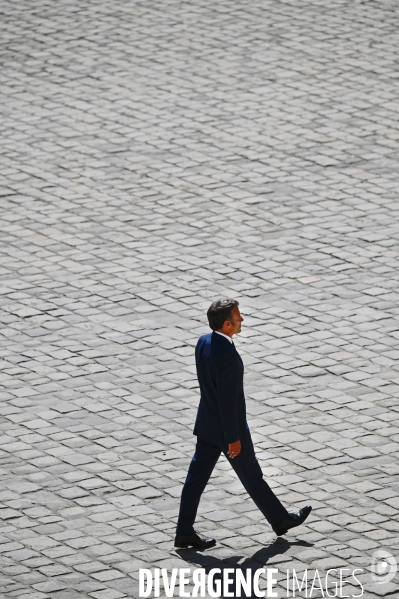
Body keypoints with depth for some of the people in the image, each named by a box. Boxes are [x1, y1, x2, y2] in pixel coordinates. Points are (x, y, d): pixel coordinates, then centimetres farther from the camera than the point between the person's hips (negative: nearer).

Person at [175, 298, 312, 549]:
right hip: (227, 428, -8)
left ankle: (185, 532, 15)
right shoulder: (226, 356, -31)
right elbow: (227, 400, -26)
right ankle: (280, 519, 29)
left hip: (207, 424, 8)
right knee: (252, 476, 11)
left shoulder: (203, 342, -2)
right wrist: (233, 438, -18)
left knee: (197, 477, 11)